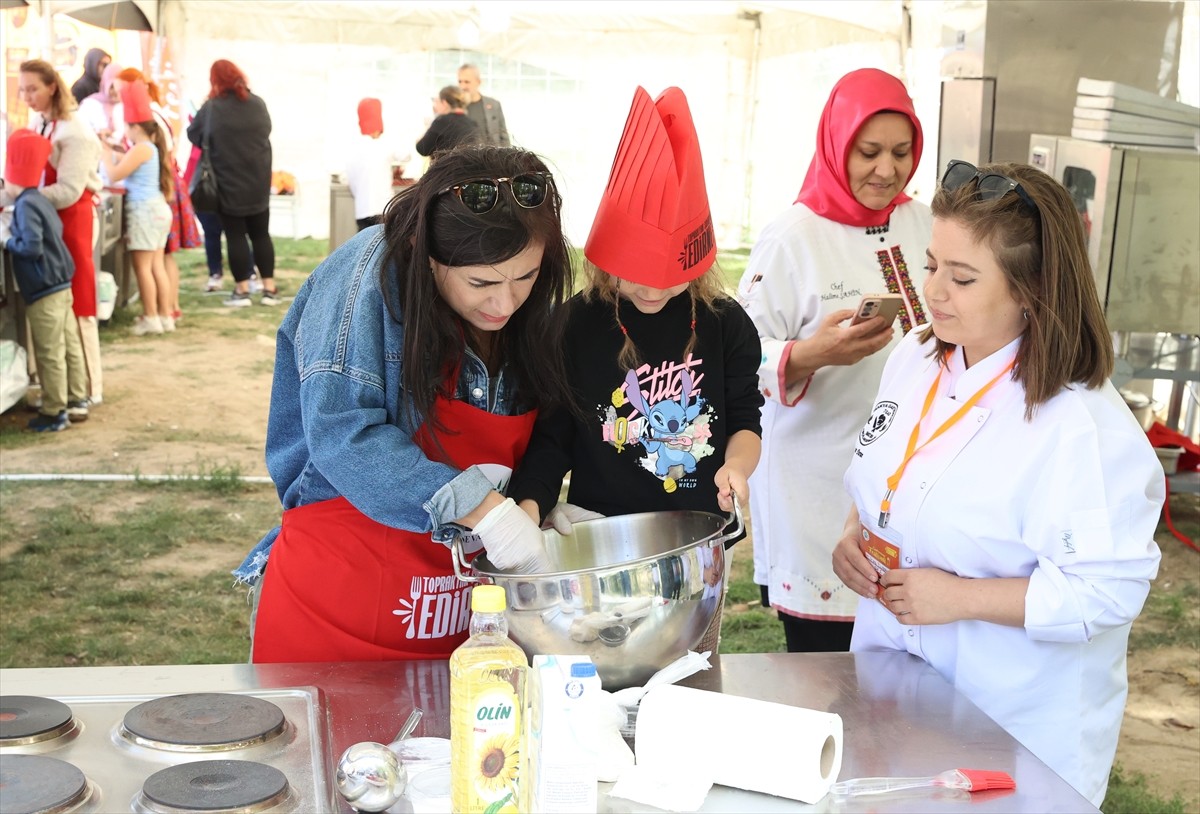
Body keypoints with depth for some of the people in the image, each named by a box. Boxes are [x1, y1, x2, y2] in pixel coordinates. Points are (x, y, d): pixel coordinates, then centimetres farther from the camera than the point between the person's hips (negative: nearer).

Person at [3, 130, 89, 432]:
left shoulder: (25, 205, -17)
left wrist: (8, 242, -7)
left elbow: (31, 247, -24)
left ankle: (54, 412, 4)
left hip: (44, 290, -9)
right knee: (68, 345, 15)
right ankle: (76, 398, 24)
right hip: (60, 284, 9)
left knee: (49, 353, -2)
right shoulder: (39, 200, 11)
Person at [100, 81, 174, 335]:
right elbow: (127, 162, 28)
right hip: (157, 209, 10)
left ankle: (151, 318, -4)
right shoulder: (151, 148, 14)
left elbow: (114, 174, -14)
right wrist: (109, 148, 26)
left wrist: (104, 152, -1)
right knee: (156, 265, 11)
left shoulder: (141, 149, -15)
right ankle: (165, 315, 14)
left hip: (144, 211, -10)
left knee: (142, 266, -5)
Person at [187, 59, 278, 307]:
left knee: (235, 236, 4)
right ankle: (270, 288, 10)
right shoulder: (258, 104, -1)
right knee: (261, 234, 11)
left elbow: (193, 135, 0)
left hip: (228, 184, -3)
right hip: (258, 183, 3)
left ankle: (242, 289, 5)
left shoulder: (211, 108, -10)